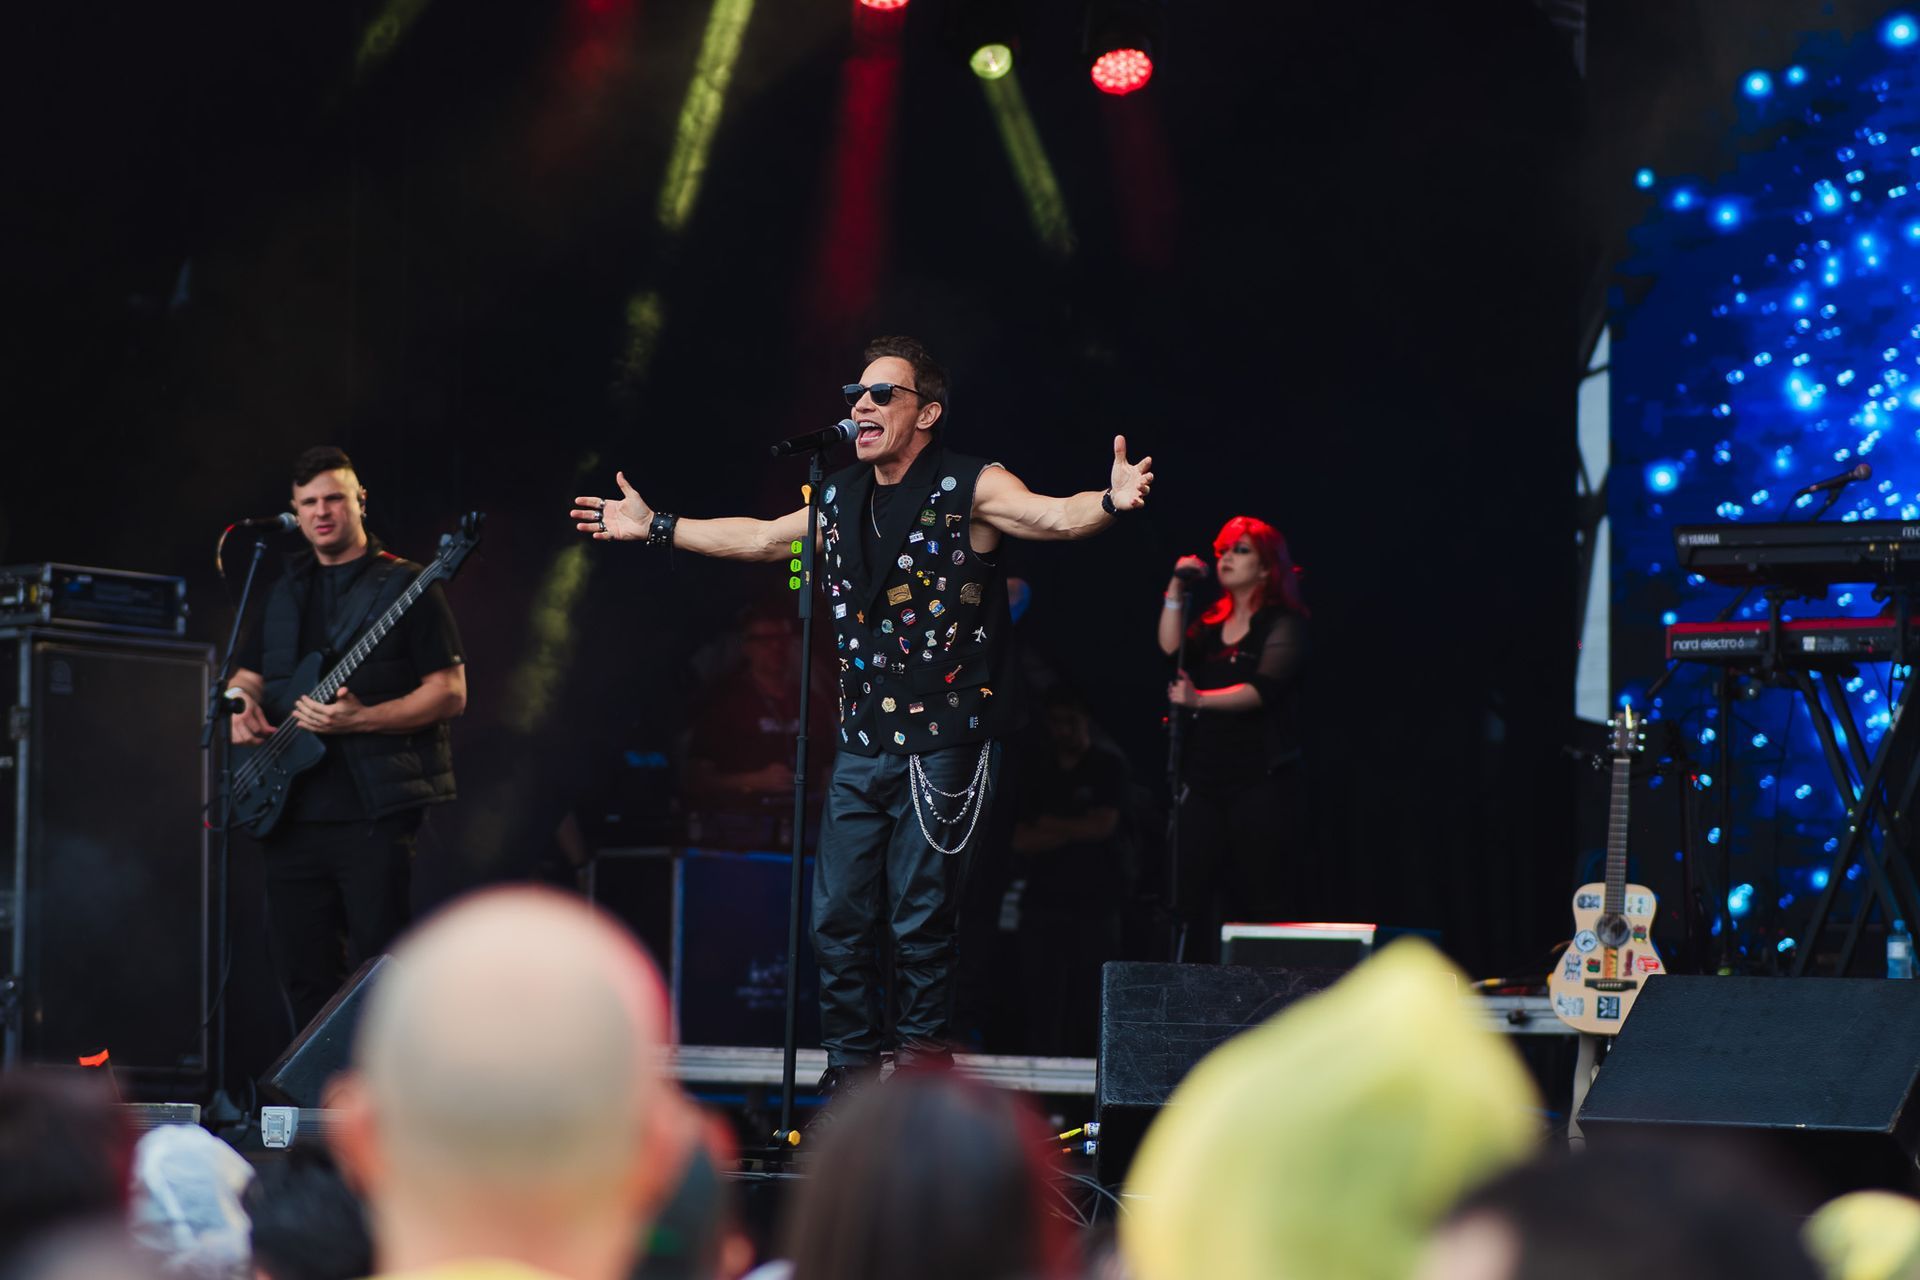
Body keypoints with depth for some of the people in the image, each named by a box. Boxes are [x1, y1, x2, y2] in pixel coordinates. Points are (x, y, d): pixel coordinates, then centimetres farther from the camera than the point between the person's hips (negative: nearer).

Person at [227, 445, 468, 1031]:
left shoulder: (405, 586, -1)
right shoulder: (284, 593, 18)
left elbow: (450, 693, -7)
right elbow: (245, 677, 26)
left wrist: (360, 720, -19)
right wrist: (241, 705, 2)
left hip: (375, 812, -6)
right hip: (291, 816, 6)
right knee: (304, 977, 7)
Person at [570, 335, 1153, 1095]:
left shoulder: (970, 490, -8)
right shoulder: (840, 502, 12)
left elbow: (1055, 517, -23)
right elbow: (758, 539, 28)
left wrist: (1110, 502, -44)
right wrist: (655, 529, 32)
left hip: (943, 742, -7)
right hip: (863, 742, 7)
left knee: (920, 916, -4)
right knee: (838, 916, 6)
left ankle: (922, 1052, 10)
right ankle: (852, 1070, 16)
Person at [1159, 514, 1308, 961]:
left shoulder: (1283, 624, -1)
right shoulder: (1211, 626, 19)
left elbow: (1263, 688, -16)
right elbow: (1171, 652, 1)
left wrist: (1201, 700, -30)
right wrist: (1176, 592, -4)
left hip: (1262, 781, -6)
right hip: (1206, 781, 6)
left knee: (1260, 902, -8)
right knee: (1195, 900, -3)